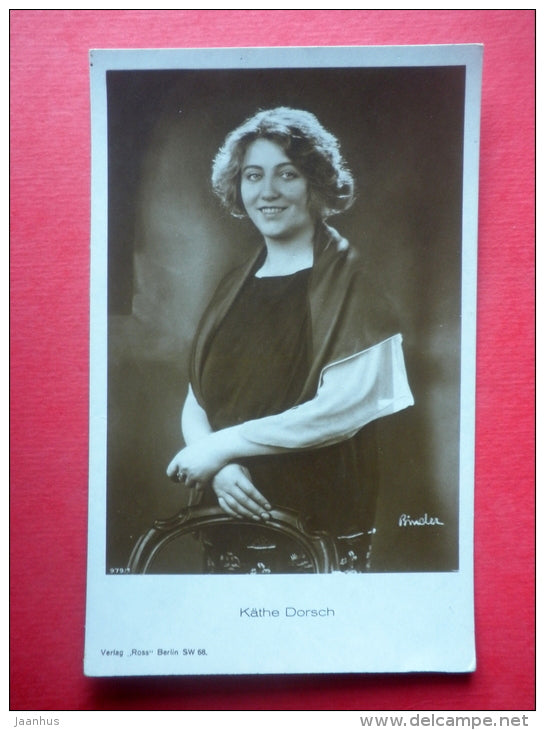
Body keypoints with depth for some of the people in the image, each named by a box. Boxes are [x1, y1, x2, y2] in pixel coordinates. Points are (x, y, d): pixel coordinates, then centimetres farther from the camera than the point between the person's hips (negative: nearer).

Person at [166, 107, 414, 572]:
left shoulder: (346, 280, -8)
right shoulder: (235, 288, 8)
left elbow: (345, 407, -18)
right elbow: (196, 402, 5)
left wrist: (223, 446, -16)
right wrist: (220, 466, -15)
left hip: (320, 517, -5)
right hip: (228, 511, 5)